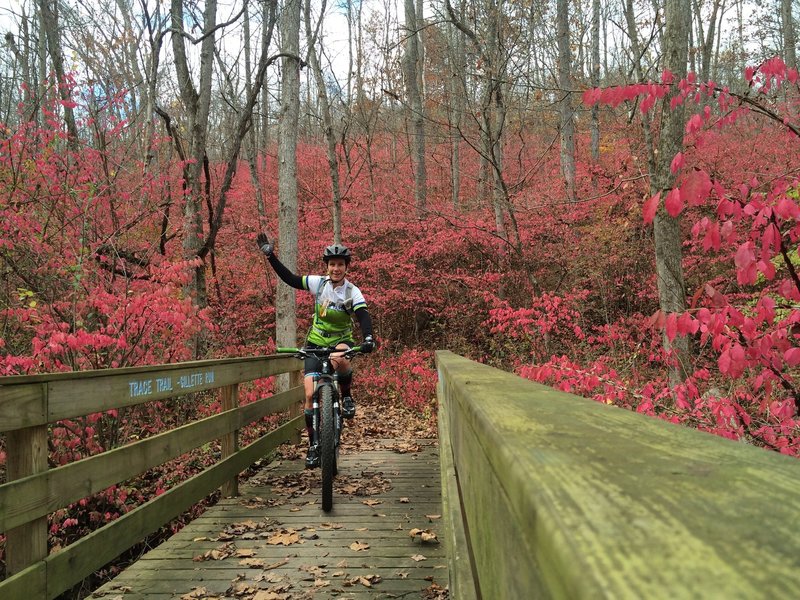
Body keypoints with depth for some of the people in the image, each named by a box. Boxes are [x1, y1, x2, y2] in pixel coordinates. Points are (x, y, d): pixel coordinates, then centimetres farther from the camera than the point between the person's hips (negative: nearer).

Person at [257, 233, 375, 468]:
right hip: (315, 343, 2)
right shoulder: (318, 283, -5)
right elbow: (290, 279, 1)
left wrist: (368, 339, -45)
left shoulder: (353, 292, -13)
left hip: (341, 340, -2)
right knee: (311, 394, -9)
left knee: (339, 359, -41)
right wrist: (270, 256, -4)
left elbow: (363, 316, -26)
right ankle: (313, 444, 6)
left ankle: (347, 396, -11)